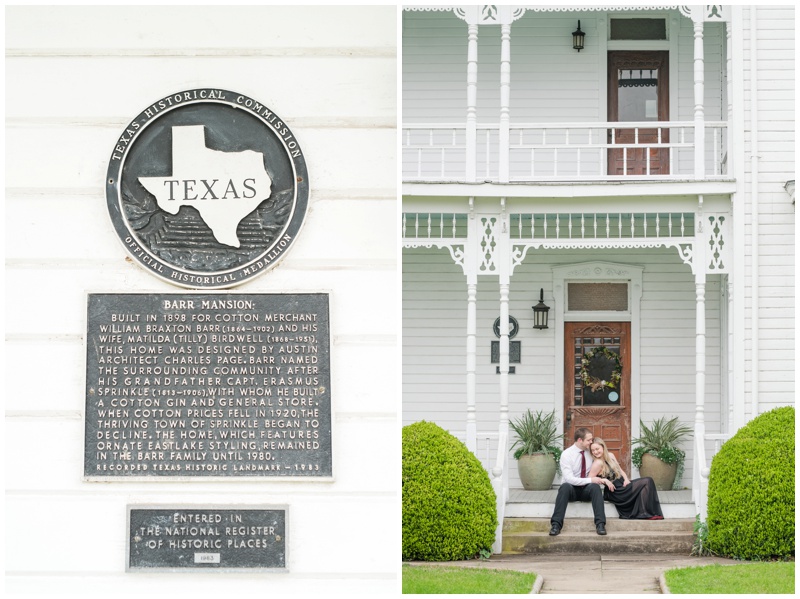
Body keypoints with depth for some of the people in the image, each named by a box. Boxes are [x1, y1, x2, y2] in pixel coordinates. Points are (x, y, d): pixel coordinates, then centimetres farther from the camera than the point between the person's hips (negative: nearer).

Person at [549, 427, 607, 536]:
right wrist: (590, 480, -23)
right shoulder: (567, 454, -11)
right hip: (571, 490, -3)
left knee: (595, 487, -32)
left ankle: (600, 524, -39)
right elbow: (569, 479, -20)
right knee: (565, 486, -38)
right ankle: (556, 524, -40)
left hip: (587, 490, 3)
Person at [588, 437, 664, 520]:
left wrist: (626, 479, -2)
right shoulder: (598, 463, -14)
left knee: (648, 480, -10)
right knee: (646, 482, -18)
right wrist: (604, 480, -26)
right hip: (614, 491, -8)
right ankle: (645, 514, -15)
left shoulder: (610, 456, 9)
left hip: (622, 484, 8)